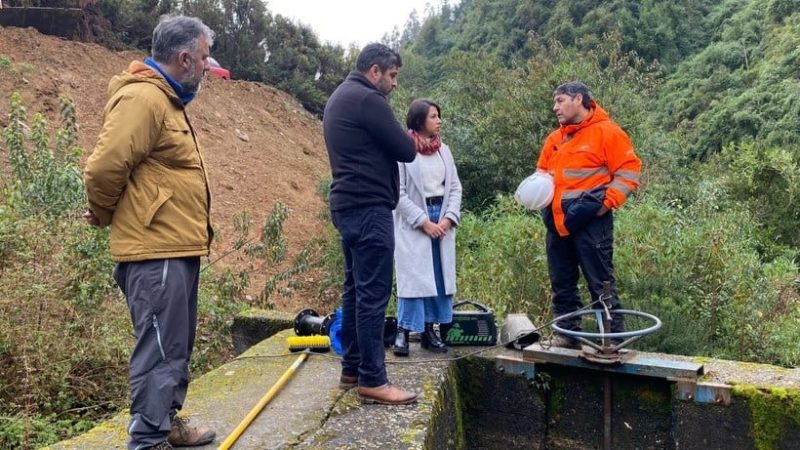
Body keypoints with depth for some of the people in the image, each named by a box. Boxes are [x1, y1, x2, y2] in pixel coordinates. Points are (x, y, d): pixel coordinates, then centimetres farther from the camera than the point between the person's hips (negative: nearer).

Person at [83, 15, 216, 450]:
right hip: (156, 251, -10)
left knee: (177, 346, 19)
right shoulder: (142, 98, -16)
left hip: (178, 248, 10)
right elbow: (104, 167, -22)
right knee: (160, 349, -3)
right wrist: (104, 215, -5)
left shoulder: (167, 99, 18)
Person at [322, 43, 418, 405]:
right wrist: (404, 141, 9)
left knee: (356, 288, 14)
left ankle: (352, 369, 21)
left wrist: (389, 141, 5)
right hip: (368, 208, -11)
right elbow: (407, 151, -11)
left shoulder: (339, 97, 19)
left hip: (348, 205, 11)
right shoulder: (367, 99, -13)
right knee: (373, 293, -7)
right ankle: (372, 380, -2)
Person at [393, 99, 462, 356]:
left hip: (442, 220, 6)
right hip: (412, 224, -6)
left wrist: (448, 218, -5)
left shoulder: (443, 150, 9)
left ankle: (429, 330, 16)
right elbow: (399, 193, -12)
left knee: (440, 276, 7)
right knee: (414, 277, -6)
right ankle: (403, 332, 3)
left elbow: (455, 187, 9)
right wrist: (423, 221, -14)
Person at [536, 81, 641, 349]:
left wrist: (606, 203, -16)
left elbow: (628, 172, -7)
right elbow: (542, 172, 26)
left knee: (600, 282, -3)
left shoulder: (607, 132, -4)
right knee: (562, 284, 12)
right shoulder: (555, 139, 15)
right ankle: (568, 333, 24)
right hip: (557, 223, 7)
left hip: (591, 223, -7)